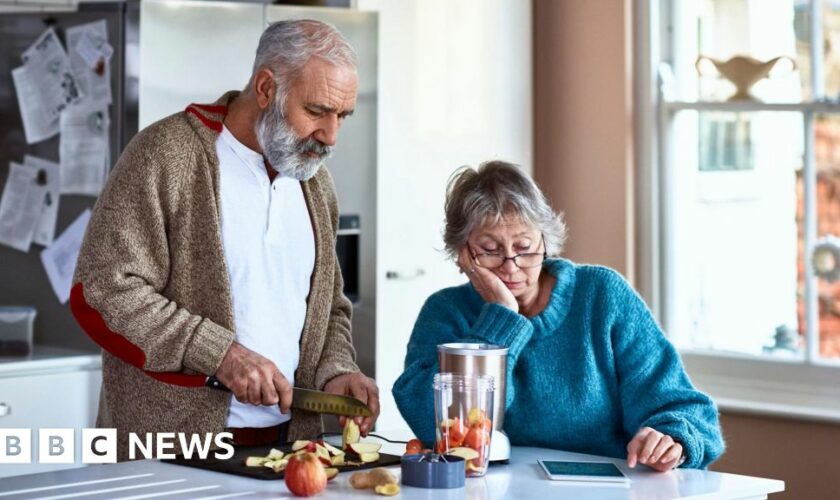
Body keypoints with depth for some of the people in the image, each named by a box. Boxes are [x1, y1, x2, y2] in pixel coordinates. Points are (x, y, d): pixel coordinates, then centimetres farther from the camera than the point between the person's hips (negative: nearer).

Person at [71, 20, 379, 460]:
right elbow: (101, 293, -12)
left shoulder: (315, 182, 15)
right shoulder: (166, 155, -7)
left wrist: (334, 372, 3)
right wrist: (220, 354, -17)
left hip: (286, 440, 5)